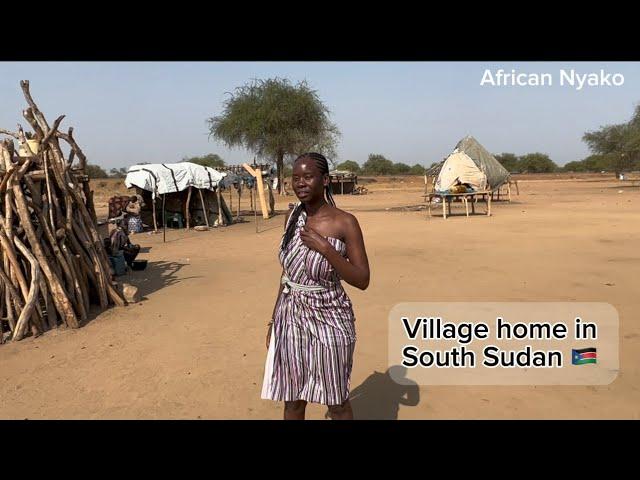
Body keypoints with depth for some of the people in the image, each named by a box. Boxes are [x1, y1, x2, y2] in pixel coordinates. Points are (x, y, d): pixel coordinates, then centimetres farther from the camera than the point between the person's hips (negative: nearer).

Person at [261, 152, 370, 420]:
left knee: (336, 402, 11)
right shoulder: (293, 216, 2)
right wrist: (274, 319, 13)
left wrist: (325, 248, -24)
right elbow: (287, 272, 10)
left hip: (327, 319, -5)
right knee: (292, 400, 16)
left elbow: (362, 281, -15)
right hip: (290, 317, 5)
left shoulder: (344, 222, -14)